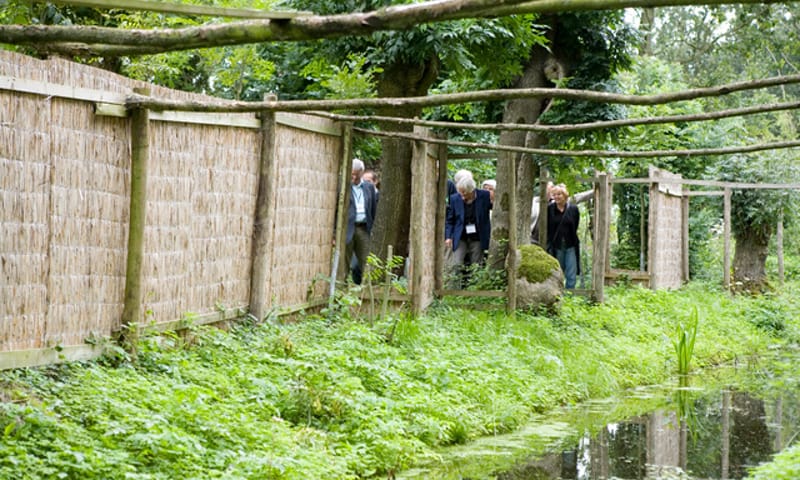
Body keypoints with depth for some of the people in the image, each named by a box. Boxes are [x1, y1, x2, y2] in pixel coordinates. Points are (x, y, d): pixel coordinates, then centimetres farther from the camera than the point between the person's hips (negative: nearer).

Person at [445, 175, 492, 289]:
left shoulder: (485, 196, -6)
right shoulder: (455, 199, -1)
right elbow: (450, 220, 5)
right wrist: (448, 237, -5)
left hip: (477, 239, 0)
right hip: (460, 238, 1)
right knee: (455, 265, -12)